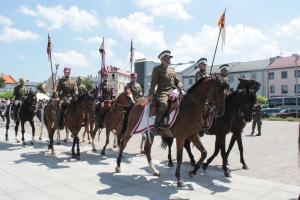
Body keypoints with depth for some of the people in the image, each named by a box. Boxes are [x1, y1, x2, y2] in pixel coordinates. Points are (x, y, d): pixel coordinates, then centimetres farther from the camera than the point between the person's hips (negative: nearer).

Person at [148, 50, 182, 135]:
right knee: (164, 104, -36)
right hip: (162, 92, -6)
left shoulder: (172, 70, 27)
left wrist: (180, 88, 4)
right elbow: (153, 82, 0)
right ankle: (157, 126, -31)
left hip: (173, 92, 6)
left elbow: (178, 81, 26)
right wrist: (151, 94, -12)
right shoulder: (157, 69, 9)